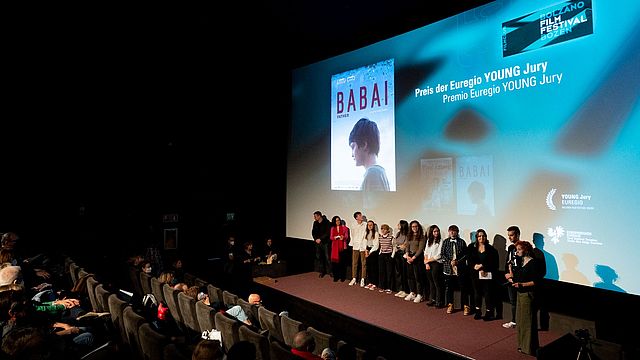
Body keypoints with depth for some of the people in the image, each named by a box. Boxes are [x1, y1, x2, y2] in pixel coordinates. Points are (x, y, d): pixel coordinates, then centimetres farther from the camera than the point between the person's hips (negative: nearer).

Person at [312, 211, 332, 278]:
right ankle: (321, 271, 14)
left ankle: (329, 271, 5)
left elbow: (327, 233, -13)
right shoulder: (315, 223, 8)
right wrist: (316, 239, -3)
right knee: (318, 257, 5)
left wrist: (320, 239, -14)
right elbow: (313, 232, 13)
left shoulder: (326, 222, -9)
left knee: (327, 257, -5)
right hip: (318, 242, 5)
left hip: (325, 242, -5)